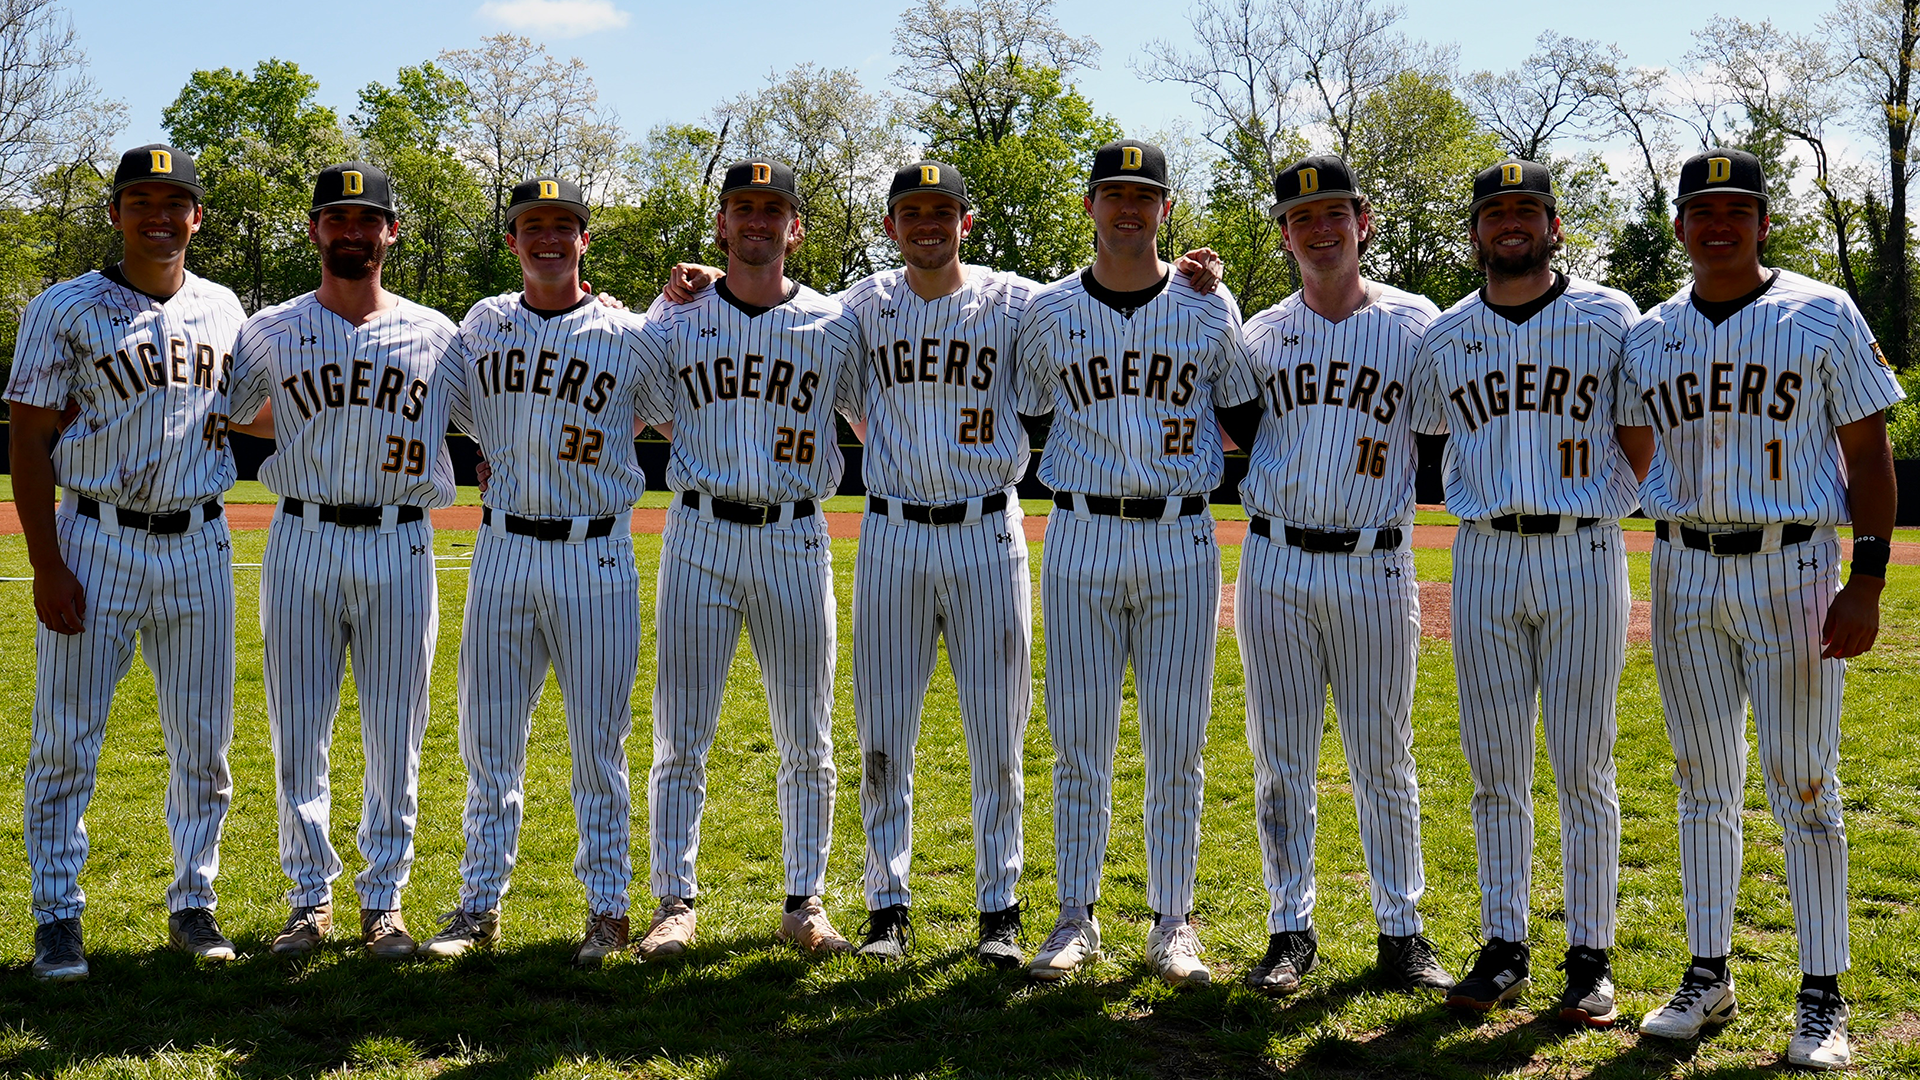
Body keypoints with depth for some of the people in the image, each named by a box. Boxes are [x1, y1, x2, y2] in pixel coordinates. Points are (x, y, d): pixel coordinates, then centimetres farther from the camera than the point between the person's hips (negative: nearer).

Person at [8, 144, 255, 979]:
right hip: (96, 541, -3)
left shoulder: (223, 310, 10)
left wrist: (229, 416, 4)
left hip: (199, 543, 4)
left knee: (203, 741, 8)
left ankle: (193, 905, 21)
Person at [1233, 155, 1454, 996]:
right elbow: (1239, 434, 14)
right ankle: (1291, 929, 17)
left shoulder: (1416, 324, 2)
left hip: (1376, 571, -2)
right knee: (1280, 757, 7)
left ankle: (1401, 932, 17)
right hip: (1276, 567, 2)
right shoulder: (1261, 333, 9)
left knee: (1384, 760, 5)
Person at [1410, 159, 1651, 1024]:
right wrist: (1492, 501, 8)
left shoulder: (1610, 319, 4)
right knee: (1495, 767, 6)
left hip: (1584, 556, -2)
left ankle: (1589, 956, 10)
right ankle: (1504, 949, 15)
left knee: (1583, 767, 1)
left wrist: (1606, 500, -3)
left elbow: (1641, 436, 8)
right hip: (1484, 558, 2)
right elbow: (1428, 436, 19)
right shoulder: (1445, 337, 9)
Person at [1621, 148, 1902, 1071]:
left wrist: (1868, 581, -10)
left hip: (1792, 568, -3)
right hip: (1683, 572, 4)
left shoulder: (1823, 316, 0)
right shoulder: (1648, 336, 10)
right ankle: (1707, 977, 19)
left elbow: (1870, 453, -2)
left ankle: (1822, 997, 8)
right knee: (1704, 784, 9)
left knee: (1803, 785, -2)